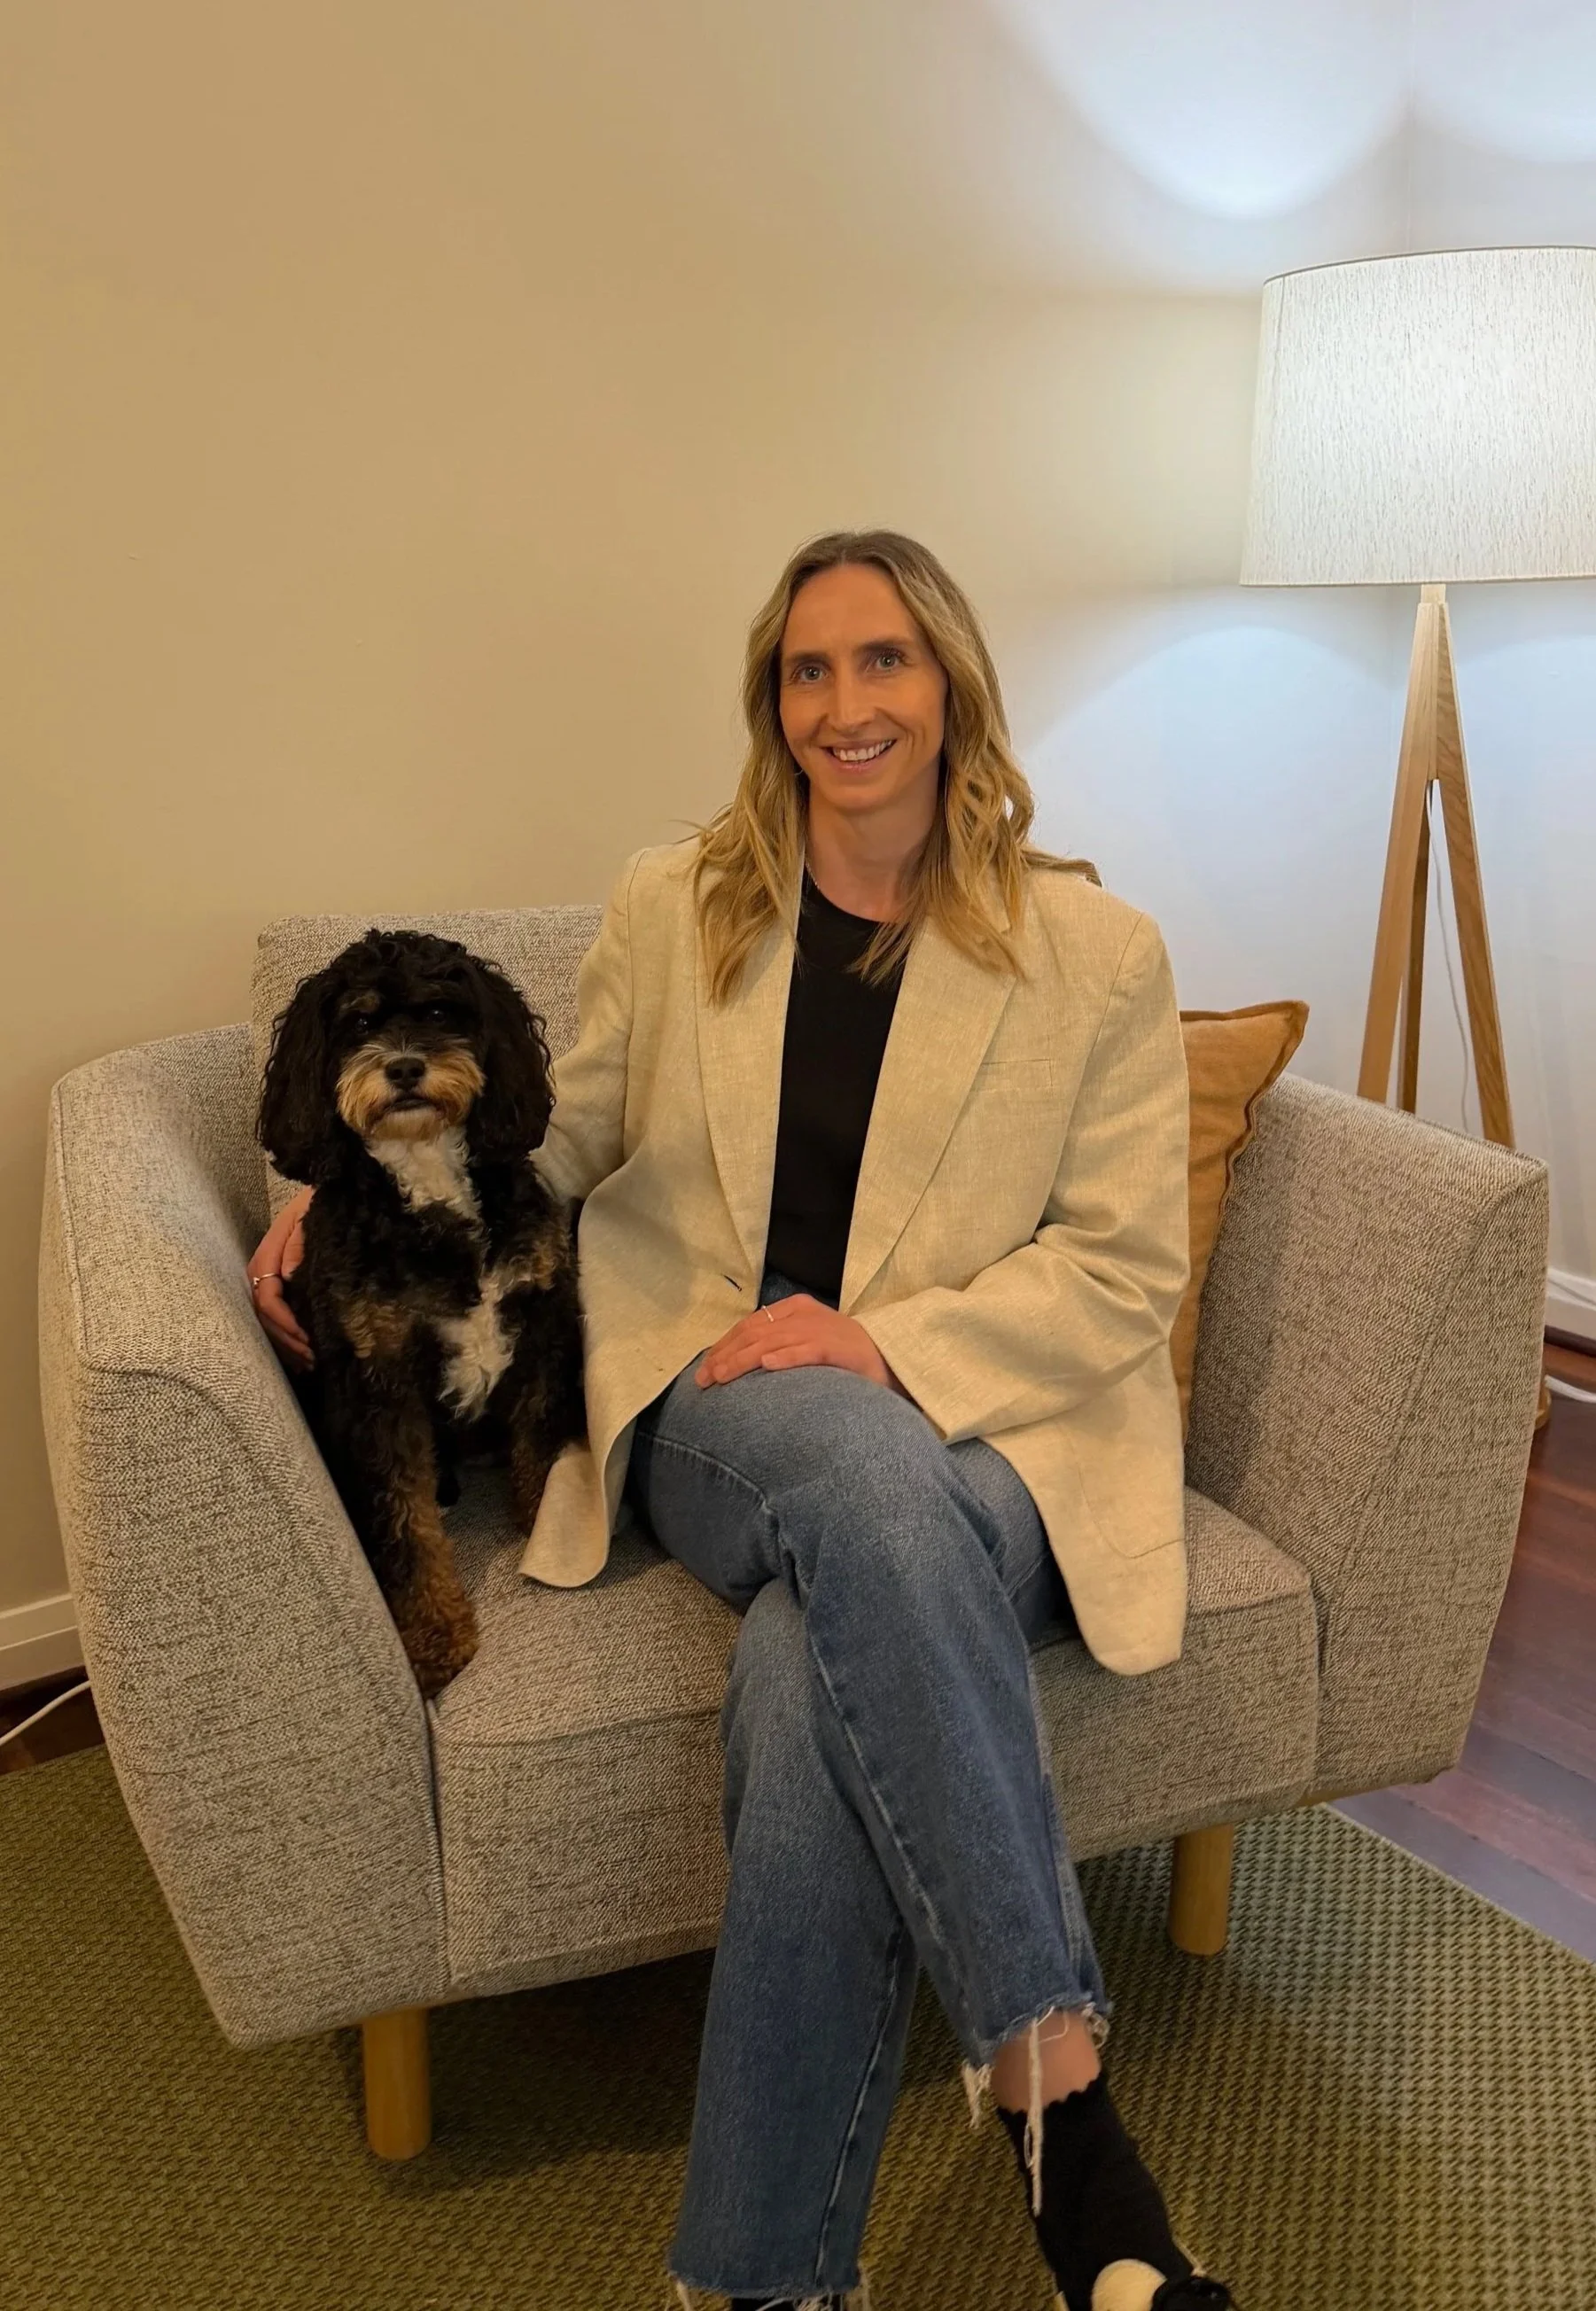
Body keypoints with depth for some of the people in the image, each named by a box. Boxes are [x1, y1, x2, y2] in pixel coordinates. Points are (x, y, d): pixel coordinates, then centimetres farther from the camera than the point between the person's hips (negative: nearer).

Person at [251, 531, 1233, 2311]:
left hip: (975, 1416, -1)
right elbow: (556, 1133, 21)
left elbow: (1126, 1269, 0)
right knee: (862, 1479, -37)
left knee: (816, 1675, -34)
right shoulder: (669, 909, 9)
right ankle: (1060, 2081, -27)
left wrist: (888, 1343, -16)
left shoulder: (1096, 953, 3)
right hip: (714, 1412, 1)